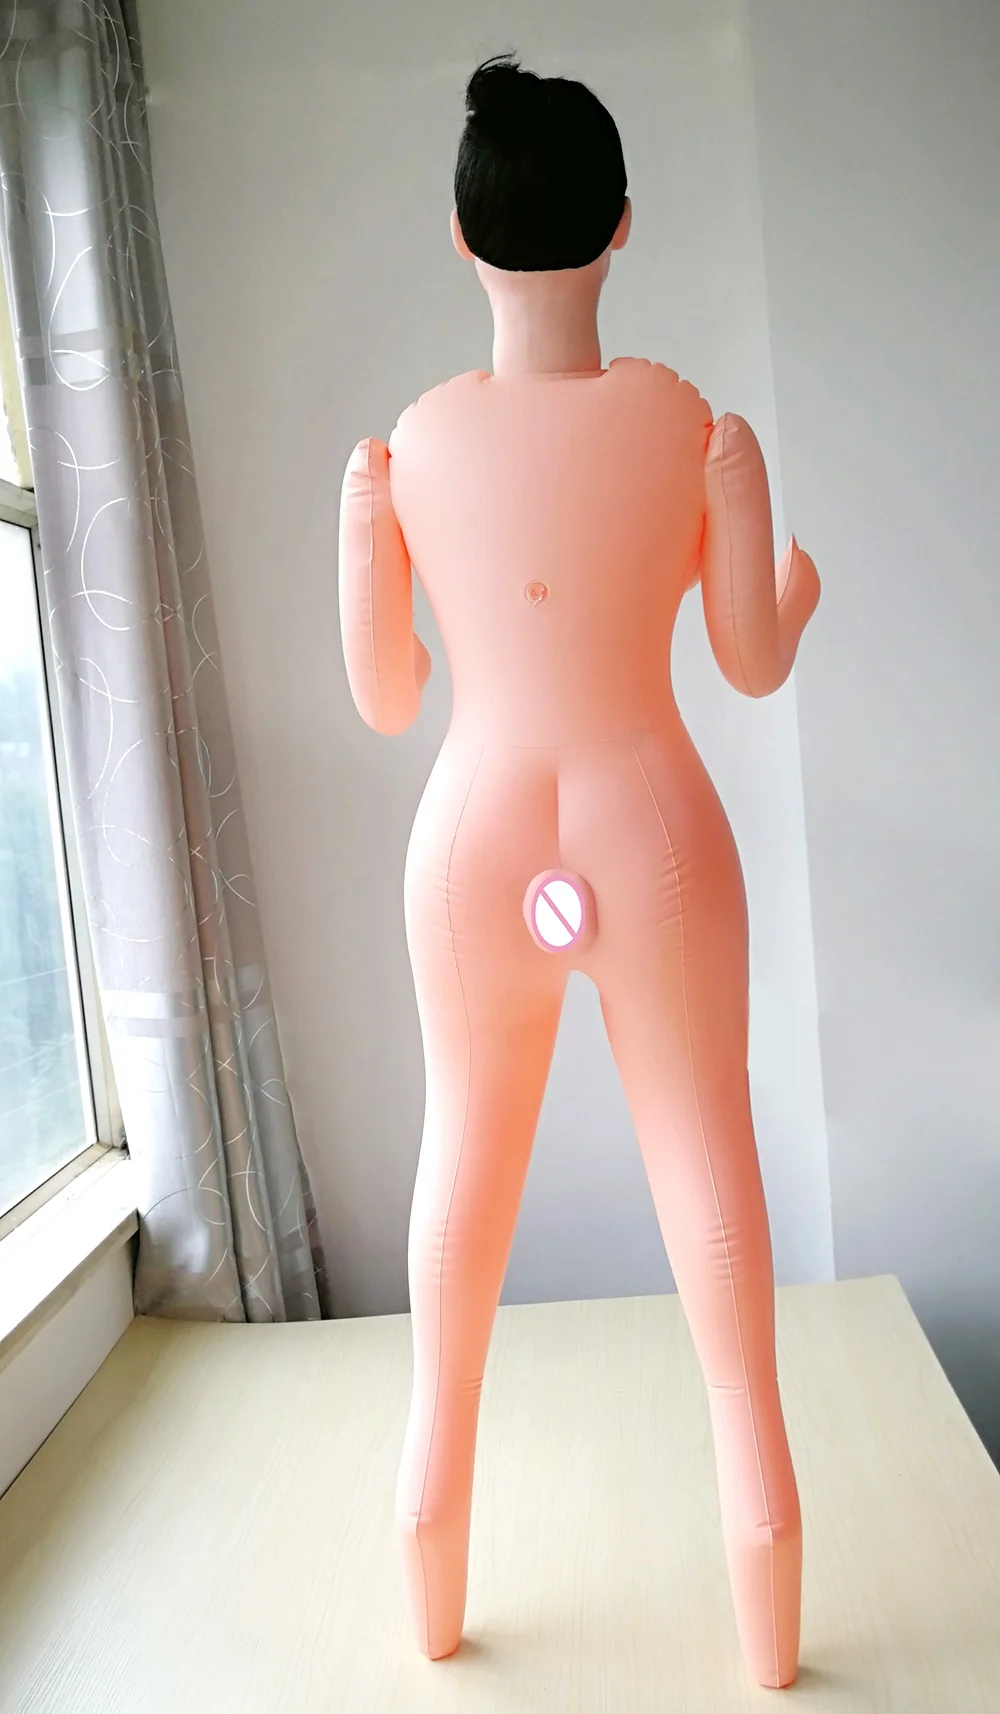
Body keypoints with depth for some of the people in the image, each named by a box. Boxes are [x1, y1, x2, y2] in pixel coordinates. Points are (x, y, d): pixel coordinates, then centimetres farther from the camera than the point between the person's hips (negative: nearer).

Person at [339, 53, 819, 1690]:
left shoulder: (405, 447, -5)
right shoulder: (701, 427, -7)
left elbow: (385, 699, 1)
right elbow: (757, 664, 2)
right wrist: (803, 585, 25)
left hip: (476, 847, 2)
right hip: (649, 834, -1)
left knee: (468, 1157, 17)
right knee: (705, 1154, 13)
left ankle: (437, 1589, 33)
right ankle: (757, 1489, 26)